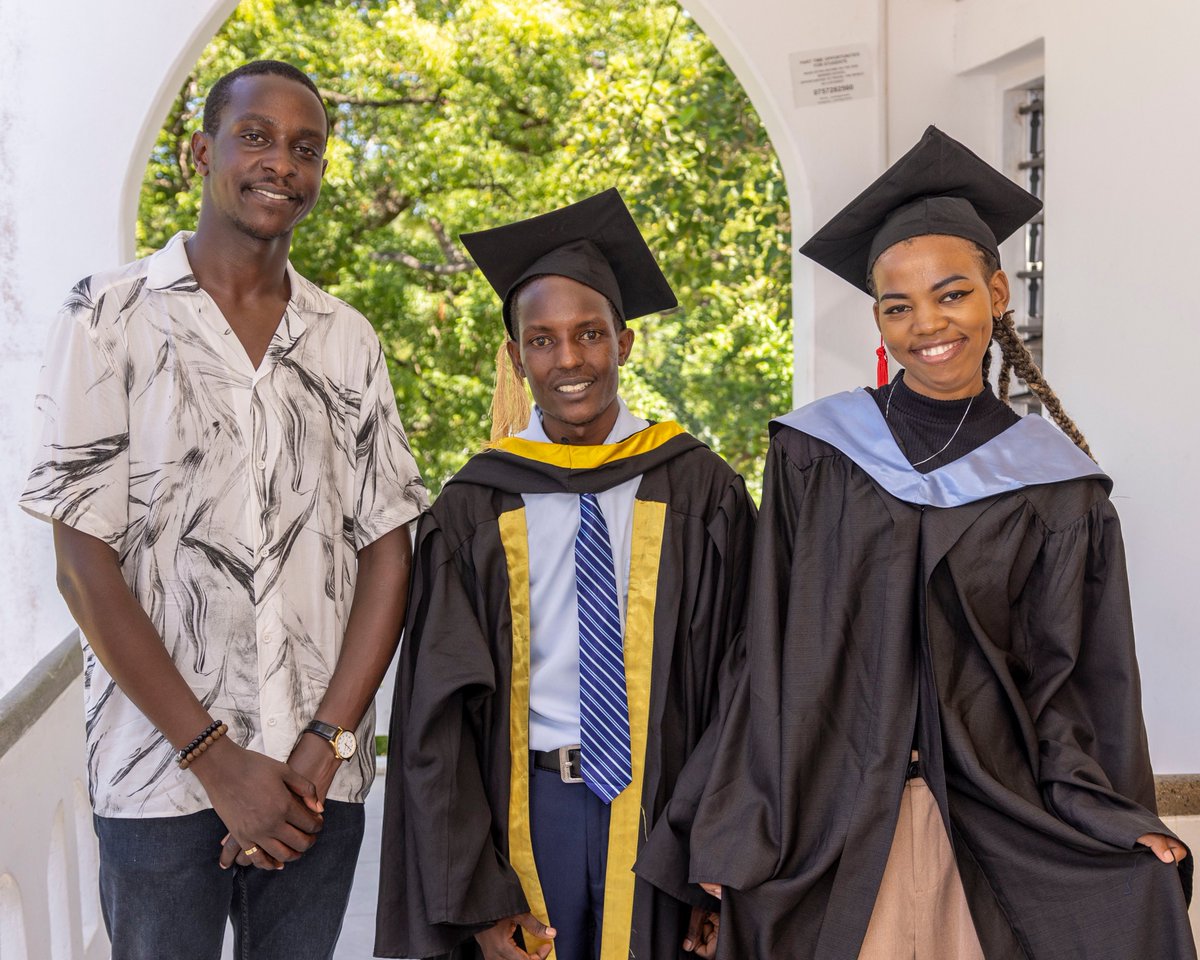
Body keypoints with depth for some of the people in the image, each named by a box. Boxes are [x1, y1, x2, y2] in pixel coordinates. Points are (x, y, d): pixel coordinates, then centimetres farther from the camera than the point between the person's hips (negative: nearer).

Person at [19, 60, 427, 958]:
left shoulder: (349, 340, 8)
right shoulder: (112, 313, -1)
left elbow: (388, 548, 3)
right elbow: (84, 561, -7)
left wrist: (324, 744, -8)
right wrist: (217, 759, -11)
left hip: (319, 778, 3)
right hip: (161, 775, -2)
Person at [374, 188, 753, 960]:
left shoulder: (698, 493, -2)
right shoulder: (474, 512, -1)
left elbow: (737, 684, 0)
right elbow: (437, 716, 0)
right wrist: (475, 894, -6)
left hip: (662, 806, 0)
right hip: (524, 805, 0)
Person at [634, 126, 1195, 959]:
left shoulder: (1057, 485, 0)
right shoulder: (816, 452, -1)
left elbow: (1063, 677, 2)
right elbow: (772, 652, -1)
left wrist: (1114, 825, -12)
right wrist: (736, 831, -4)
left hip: (993, 825, 1)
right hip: (829, 819, 0)